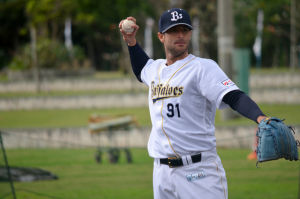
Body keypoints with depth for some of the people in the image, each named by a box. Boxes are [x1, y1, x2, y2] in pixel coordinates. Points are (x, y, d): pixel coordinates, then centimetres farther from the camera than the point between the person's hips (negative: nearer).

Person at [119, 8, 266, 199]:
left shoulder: (203, 67, -7)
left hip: (199, 170, -7)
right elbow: (142, 69, 41)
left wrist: (260, 117, -40)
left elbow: (234, 97, -22)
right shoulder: (156, 68, 15)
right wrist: (131, 41, 26)